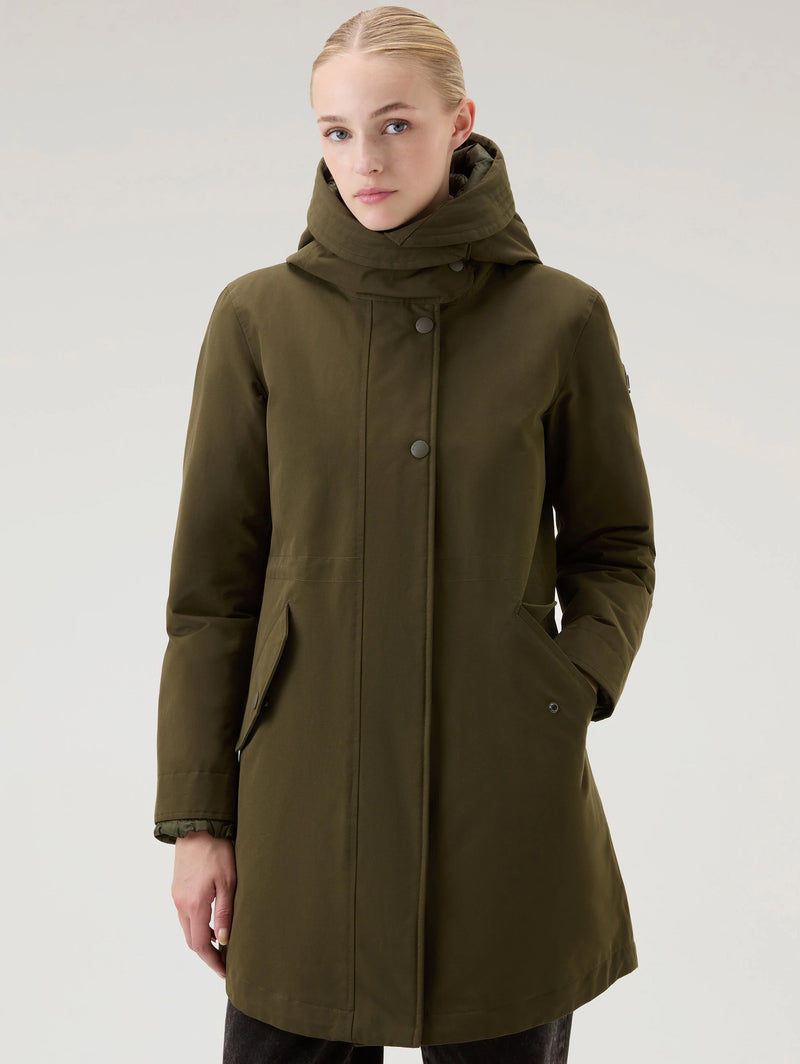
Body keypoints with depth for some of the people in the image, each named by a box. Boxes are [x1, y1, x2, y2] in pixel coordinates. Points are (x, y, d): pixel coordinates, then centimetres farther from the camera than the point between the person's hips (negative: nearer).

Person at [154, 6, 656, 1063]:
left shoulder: (560, 319, -1)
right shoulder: (258, 318, 0)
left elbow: (615, 546, 10)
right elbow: (212, 581, 2)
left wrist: (574, 686, -9)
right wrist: (195, 816, 1)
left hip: (506, 799, 0)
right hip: (308, 799, 1)